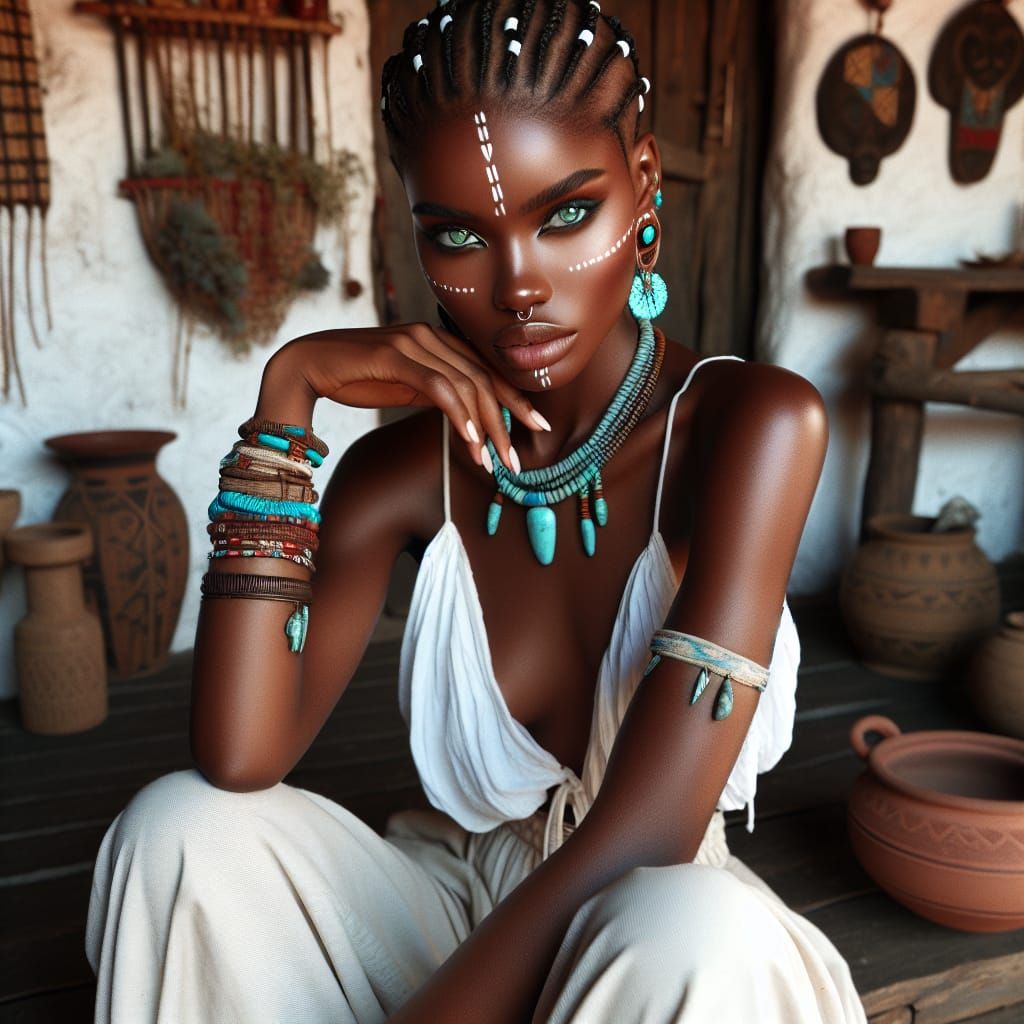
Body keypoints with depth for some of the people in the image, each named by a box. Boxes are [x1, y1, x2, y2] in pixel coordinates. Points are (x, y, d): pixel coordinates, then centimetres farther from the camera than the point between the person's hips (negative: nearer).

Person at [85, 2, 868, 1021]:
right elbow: (238, 762, -19)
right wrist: (286, 396, -20)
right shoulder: (411, 468, -7)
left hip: (663, 930, -2)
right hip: (454, 893, 3)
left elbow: (646, 837, -26)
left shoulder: (753, 423, -19)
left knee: (692, 937, -36)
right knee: (180, 828, -20)